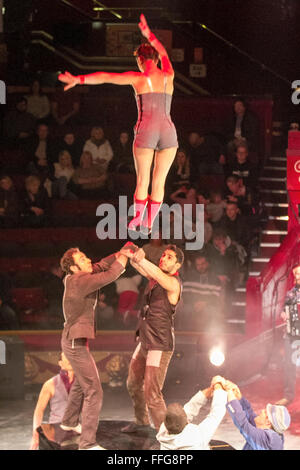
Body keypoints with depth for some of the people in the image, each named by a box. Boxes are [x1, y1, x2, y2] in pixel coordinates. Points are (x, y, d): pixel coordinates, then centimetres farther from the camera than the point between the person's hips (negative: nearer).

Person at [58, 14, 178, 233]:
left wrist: (79, 79, 2)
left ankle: (137, 219, 17)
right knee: (159, 181, 8)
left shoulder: (139, 78, 1)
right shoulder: (169, 76, 12)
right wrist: (149, 34, 45)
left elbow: (105, 77, -3)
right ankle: (149, 223, 11)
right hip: (168, 131, 3)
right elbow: (163, 54, 33)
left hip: (146, 131, -3)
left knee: (142, 180, 9)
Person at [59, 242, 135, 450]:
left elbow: (100, 266, 11)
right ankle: (88, 443, -14)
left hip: (74, 341, 10)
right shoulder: (80, 281, -22)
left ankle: (69, 422, 48)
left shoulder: (75, 279, 4)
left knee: (81, 384, 29)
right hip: (76, 343, -10)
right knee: (94, 392, -12)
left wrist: (120, 254, -4)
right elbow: (109, 275, -26)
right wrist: (123, 259, -10)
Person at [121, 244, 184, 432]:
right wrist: (135, 256, -23)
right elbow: (136, 264, 0)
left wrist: (141, 259, -52)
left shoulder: (173, 283, -16)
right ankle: (142, 420, 46)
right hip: (145, 342, 9)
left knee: (152, 394, -13)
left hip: (160, 346, -9)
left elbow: (158, 275, -36)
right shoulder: (155, 276, 8)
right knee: (134, 383, 25)